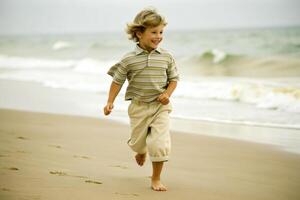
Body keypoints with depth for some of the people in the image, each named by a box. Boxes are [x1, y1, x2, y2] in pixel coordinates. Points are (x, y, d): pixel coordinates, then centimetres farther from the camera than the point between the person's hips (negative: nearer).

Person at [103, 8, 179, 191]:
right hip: (138, 107, 0)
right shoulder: (129, 60, -8)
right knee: (138, 141, 17)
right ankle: (141, 151, 57)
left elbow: (173, 79, 5)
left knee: (160, 143, -13)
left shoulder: (166, 57, -4)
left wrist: (167, 94, -12)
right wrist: (110, 102, -7)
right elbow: (117, 81, 0)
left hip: (160, 107, 0)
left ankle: (156, 179, 5)